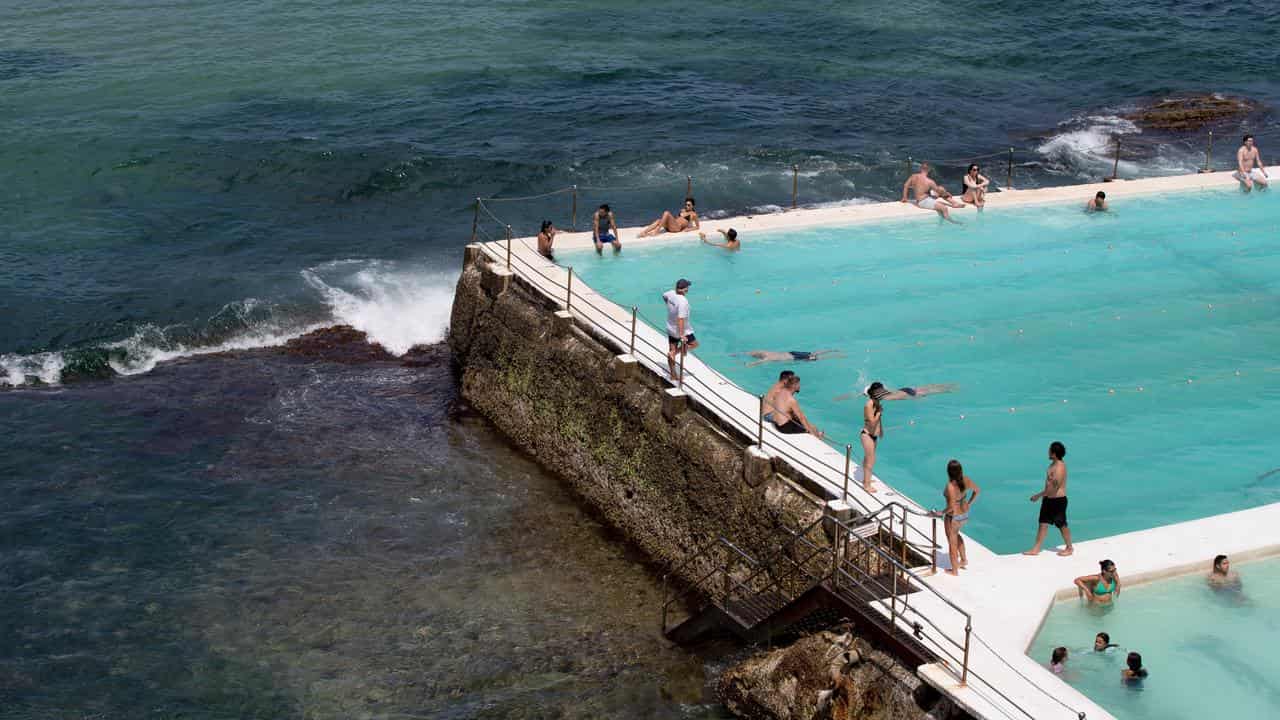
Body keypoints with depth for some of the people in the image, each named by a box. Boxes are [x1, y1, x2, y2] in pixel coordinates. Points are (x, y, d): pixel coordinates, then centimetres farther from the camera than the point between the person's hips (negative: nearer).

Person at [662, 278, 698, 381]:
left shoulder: (671, 294, -8)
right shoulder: (683, 302, -31)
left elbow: (664, 296, 18)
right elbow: (681, 319, -34)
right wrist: (681, 335, -33)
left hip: (671, 328, 8)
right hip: (682, 329, -8)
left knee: (672, 350, 14)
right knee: (694, 344, 15)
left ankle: (673, 376, 24)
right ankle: (673, 352, 0)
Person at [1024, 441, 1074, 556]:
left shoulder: (1059, 467, -24)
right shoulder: (1054, 464, 6)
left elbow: (1054, 488, -28)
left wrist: (1039, 495, -23)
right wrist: (1043, 496, 24)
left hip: (1058, 500, -9)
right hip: (1049, 499, 9)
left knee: (1062, 525, 6)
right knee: (1043, 523, 9)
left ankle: (1069, 548, 23)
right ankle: (1036, 549, 12)